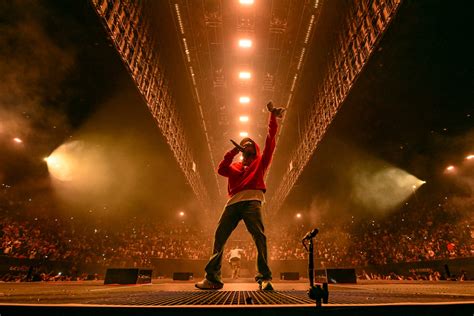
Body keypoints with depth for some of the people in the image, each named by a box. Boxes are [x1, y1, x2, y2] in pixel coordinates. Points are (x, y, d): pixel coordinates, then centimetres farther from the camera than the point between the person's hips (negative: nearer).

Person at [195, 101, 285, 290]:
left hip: (252, 200, -3)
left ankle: (264, 278, -14)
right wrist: (232, 152, 1)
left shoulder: (260, 161, 23)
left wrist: (273, 116, 9)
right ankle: (212, 278, 2)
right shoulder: (234, 166, 29)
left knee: (259, 235, -19)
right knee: (219, 237, -3)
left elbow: (270, 141, 13)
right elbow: (221, 169, 9)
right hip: (233, 202, 3)